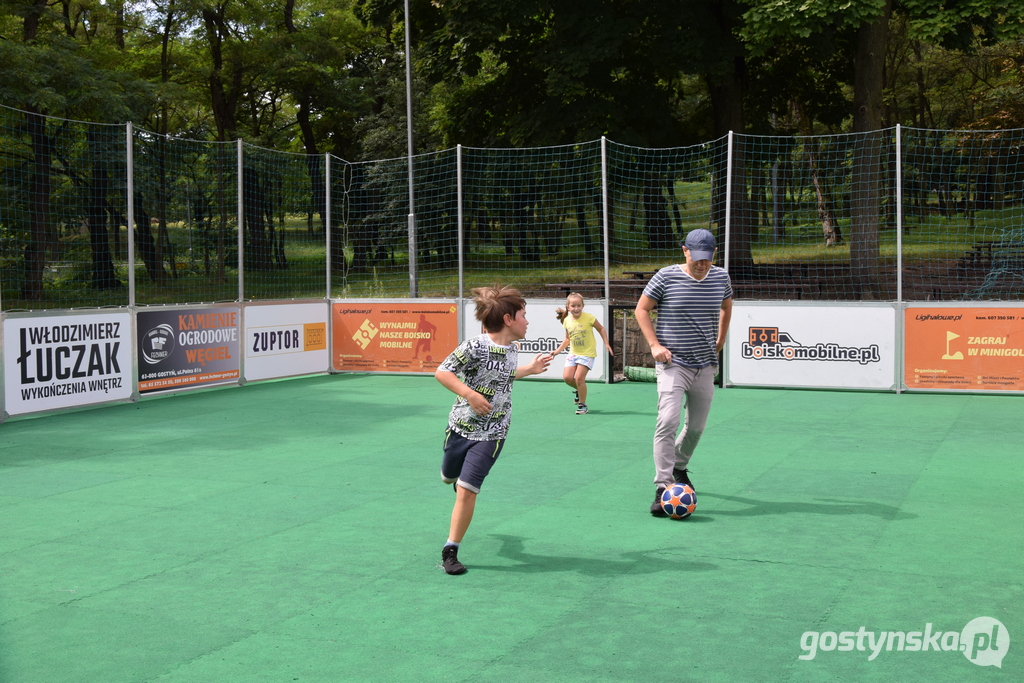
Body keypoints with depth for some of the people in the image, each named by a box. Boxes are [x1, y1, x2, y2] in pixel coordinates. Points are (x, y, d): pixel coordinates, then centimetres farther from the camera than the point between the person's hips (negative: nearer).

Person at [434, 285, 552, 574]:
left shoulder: (512, 350, 2)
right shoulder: (474, 346, -18)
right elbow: (442, 372, -15)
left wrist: (529, 369, 18)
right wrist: (470, 394, -26)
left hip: (491, 433, 2)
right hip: (461, 426, -2)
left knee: (466, 491, -9)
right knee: (449, 477, 21)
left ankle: (450, 551, 1)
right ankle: (460, 477, 61)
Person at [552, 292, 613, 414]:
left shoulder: (589, 318, -13)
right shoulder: (567, 320, 1)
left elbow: (601, 329, 1)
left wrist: (606, 343, -5)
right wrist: (558, 350, 5)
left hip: (587, 353, -5)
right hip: (573, 353, 5)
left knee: (579, 378, -14)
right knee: (567, 377, -6)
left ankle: (582, 405, 3)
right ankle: (578, 389, 27)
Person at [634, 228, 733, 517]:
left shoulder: (721, 277, 4)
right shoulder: (666, 276, -8)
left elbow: (726, 307, 24)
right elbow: (641, 309, 1)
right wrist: (655, 345, -9)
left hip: (705, 366, 5)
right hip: (673, 364, -4)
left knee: (697, 426, 12)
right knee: (668, 421, -19)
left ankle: (679, 466, 40)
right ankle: (662, 488, -16)